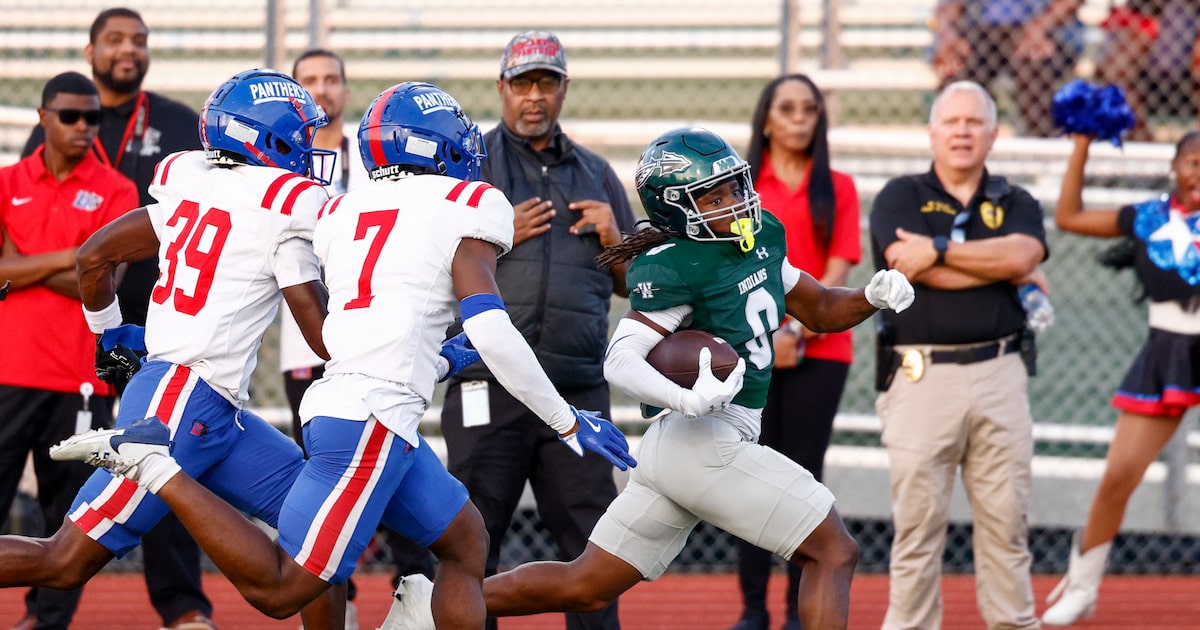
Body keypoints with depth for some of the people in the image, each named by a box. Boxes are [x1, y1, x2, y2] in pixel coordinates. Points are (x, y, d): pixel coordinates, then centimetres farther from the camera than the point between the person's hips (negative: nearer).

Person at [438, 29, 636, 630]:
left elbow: (632, 284, 20)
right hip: (490, 384, -3)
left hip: (578, 387, 3)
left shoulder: (595, 174, 18)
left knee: (591, 542, 2)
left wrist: (613, 239, 1)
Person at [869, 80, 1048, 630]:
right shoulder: (901, 197, 8)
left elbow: (1021, 254, -7)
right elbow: (914, 269, -10)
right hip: (920, 374, -3)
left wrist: (940, 250, -9)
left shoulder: (1015, 204, 16)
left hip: (998, 373, 3)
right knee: (918, 521, -3)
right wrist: (1001, 269, -3)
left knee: (1006, 518, 3)